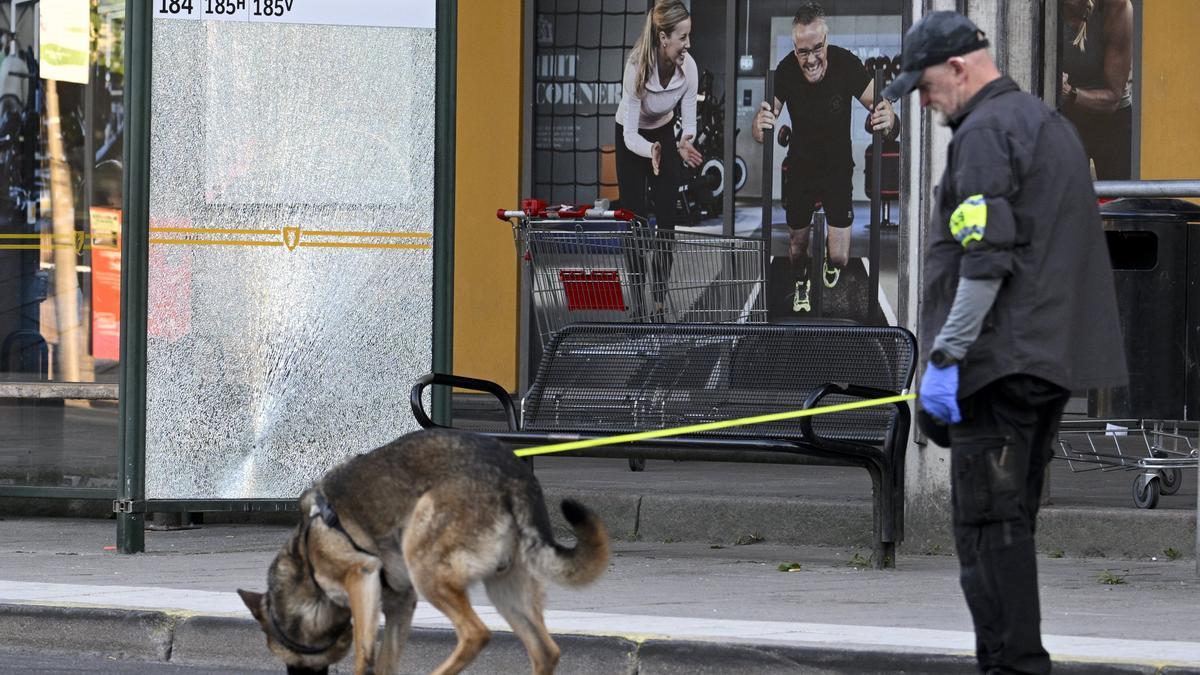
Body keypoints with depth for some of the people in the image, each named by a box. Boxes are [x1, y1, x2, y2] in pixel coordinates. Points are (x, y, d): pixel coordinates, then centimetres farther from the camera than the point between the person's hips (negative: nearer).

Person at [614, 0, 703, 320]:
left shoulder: (687, 67, -26)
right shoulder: (636, 68, -35)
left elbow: (689, 120, -18)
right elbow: (631, 136, -32)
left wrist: (684, 144, -41)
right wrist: (652, 152, -52)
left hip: (664, 134, 3)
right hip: (631, 138, -3)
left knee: (666, 220, -6)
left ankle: (660, 302, 1)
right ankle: (636, 302, 2)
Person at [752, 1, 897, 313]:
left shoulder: (846, 65, -28)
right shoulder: (785, 71, -25)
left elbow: (879, 105, -19)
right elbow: (760, 134, -23)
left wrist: (887, 118, -45)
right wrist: (760, 126, -49)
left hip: (838, 168, -1)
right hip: (800, 168, 1)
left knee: (839, 258, -1)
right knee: (797, 242, 17)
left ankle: (831, 264, 38)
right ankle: (801, 285, 52)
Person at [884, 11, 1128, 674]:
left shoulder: (985, 132, -11)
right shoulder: (1050, 123, 21)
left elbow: (986, 261, -20)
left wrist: (946, 356, -18)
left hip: (1001, 362, -10)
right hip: (1054, 360, 10)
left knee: (989, 524, -9)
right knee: (1011, 522, 14)